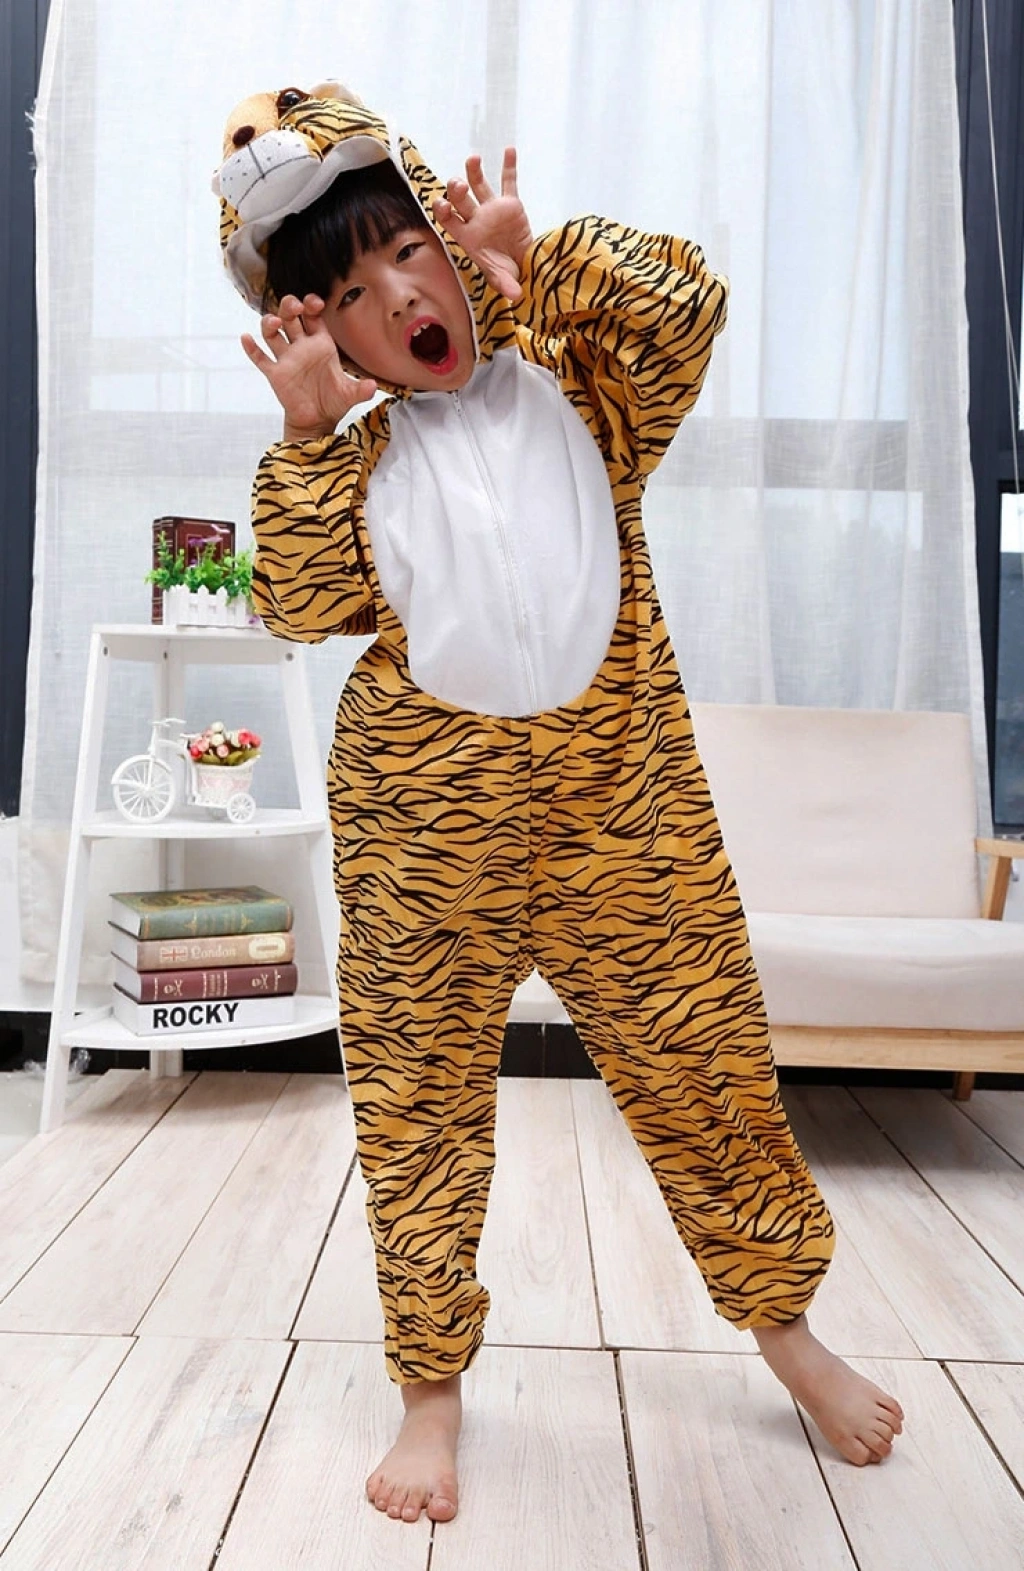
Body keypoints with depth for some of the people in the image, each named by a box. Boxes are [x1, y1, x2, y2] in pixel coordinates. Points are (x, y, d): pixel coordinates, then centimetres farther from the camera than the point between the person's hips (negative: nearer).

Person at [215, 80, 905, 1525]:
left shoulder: (574, 388, 10)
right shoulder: (354, 457, 10)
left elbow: (687, 305, -8)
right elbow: (304, 607, -5)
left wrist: (536, 259, -14)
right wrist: (308, 435, -10)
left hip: (622, 807, 0)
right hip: (422, 825, 1)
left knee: (702, 1066, 9)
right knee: (419, 1098, 7)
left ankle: (783, 1320, 35)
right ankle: (432, 1390, 28)